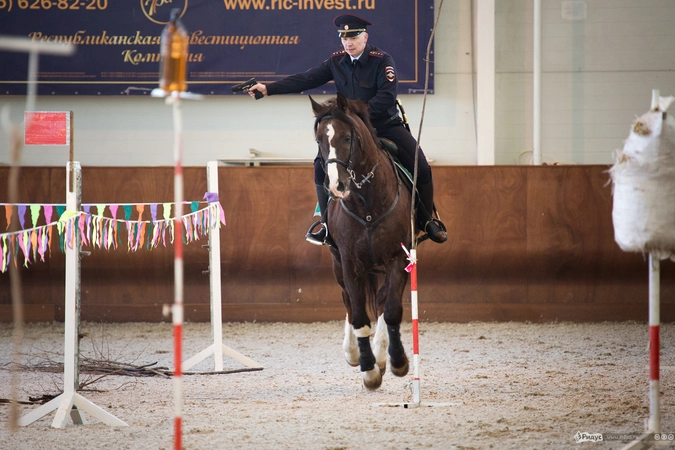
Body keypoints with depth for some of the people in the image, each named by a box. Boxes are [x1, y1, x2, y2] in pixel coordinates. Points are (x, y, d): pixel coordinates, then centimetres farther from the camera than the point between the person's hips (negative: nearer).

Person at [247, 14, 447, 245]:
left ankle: (427, 220, 7)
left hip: (386, 126, -3)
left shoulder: (382, 60, -15)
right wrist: (268, 88, -12)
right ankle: (327, 222, 3)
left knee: (420, 167, -14)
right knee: (322, 164, -12)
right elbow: (305, 80, -4)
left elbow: (387, 96, -25)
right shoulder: (337, 61, -2)